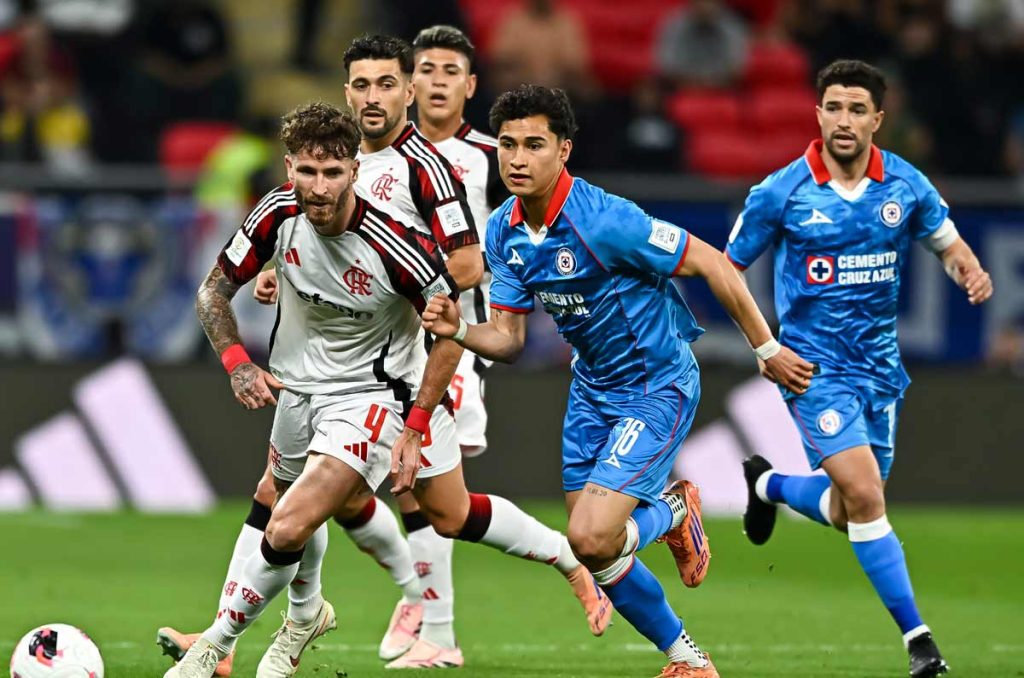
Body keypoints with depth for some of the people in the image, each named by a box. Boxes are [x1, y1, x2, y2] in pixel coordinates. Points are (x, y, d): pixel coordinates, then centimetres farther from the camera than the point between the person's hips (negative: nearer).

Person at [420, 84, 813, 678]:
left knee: (592, 539, -20)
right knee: (595, 553, 9)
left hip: (658, 388, -8)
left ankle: (674, 512, 14)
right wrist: (458, 329, -22)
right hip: (592, 389, 8)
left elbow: (712, 263, -20)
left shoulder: (603, 220, -27)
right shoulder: (504, 232, -5)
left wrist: (767, 349, -15)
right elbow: (508, 340, 0)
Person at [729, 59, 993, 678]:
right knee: (865, 496, -19)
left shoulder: (905, 185, -3)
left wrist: (972, 272, -10)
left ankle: (768, 483, 44)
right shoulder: (781, 193, -11)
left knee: (847, 512, 12)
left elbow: (947, 242, 14)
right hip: (815, 365, -4)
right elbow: (725, 269, -1)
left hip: (880, 364, 4)